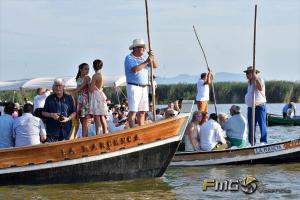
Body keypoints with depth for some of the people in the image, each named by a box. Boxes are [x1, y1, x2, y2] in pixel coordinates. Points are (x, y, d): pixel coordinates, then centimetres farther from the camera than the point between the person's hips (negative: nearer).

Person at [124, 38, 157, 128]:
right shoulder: (129, 58, -5)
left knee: (142, 111, 5)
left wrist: (152, 58, -3)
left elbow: (155, 66, 15)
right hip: (134, 87, -7)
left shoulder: (142, 58, 17)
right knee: (133, 111, -11)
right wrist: (146, 62, -19)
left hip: (144, 87, 7)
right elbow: (135, 69, -22)